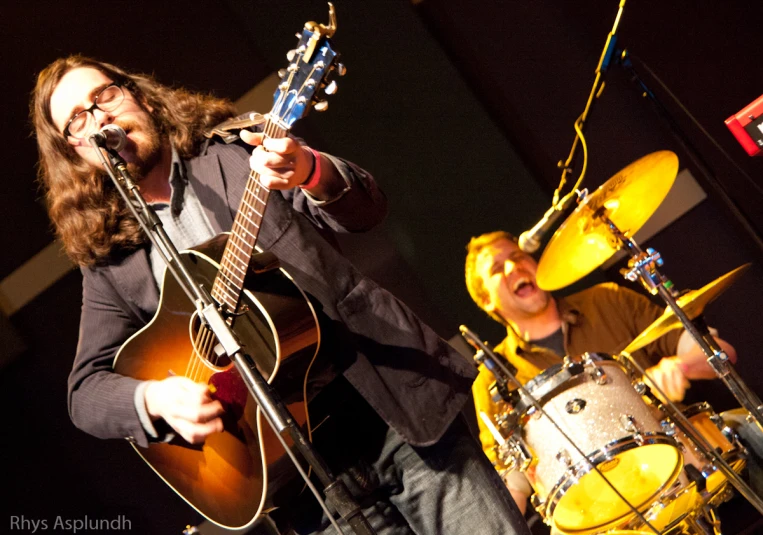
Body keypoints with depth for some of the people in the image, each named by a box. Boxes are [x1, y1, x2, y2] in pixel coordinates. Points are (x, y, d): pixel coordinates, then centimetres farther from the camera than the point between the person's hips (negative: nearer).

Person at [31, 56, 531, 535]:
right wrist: (154, 398, -16)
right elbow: (87, 389, 6)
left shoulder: (237, 149, 6)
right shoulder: (110, 264, 9)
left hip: (396, 408, 0)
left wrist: (310, 172, -26)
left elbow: (366, 209, -4)